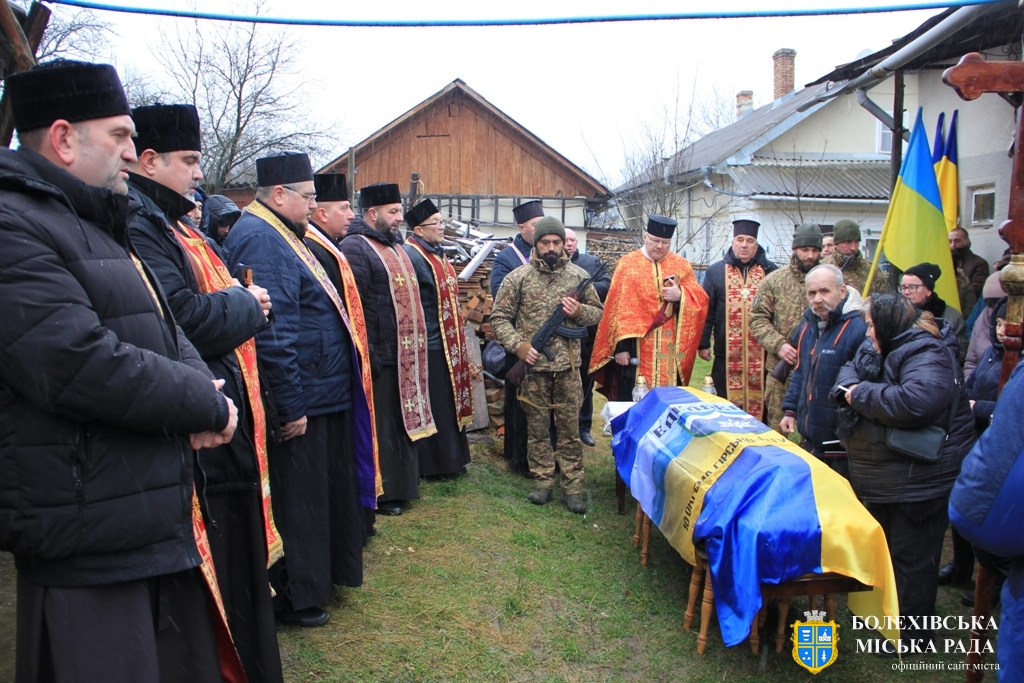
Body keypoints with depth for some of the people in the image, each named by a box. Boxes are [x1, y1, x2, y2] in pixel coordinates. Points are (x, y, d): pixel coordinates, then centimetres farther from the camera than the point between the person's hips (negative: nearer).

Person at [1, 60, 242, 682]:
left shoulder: (99, 228, 18)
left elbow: (170, 333, 16)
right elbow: (83, 365, -28)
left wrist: (202, 389, -6)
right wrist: (207, 406, -14)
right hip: (87, 542, -10)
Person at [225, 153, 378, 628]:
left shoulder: (276, 235, 15)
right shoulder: (261, 240, -19)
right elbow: (272, 334, -25)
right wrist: (290, 405, -23)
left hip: (319, 395, 11)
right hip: (300, 401, -11)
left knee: (315, 494, 20)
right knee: (296, 499, 2)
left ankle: (314, 582, 35)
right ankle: (294, 598, 17)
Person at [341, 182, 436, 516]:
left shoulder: (394, 246, 17)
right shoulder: (355, 247, -13)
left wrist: (417, 347, 19)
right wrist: (366, 356, -22)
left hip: (406, 356, 9)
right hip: (379, 356, -9)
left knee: (402, 421, 15)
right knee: (380, 425, 0)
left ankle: (400, 485, 27)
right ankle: (378, 494, 11)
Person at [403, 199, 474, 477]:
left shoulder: (438, 255, 14)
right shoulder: (411, 255, -15)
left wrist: (458, 337, 19)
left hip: (447, 342, 9)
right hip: (428, 345, -9)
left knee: (449, 401, 15)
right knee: (432, 406, -1)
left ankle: (450, 458, 26)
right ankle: (432, 464, 10)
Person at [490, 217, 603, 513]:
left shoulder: (579, 275, 5)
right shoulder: (518, 277, -1)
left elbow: (598, 311, 13)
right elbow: (499, 317, 0)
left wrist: (579, 311, -9)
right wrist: (518, 345, -12)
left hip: (568, 366, 1)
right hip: (533, 365, -1)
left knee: (570, 429, 5)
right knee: (537, 428, 9)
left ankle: (573, 487, 13)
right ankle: (543, 481, 22)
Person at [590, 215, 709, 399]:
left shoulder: (682, 265, 10)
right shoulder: (627, 264, 1)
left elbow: (701, 300, 7)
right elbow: (618, 308, -4)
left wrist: (680, 296, -13)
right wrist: (621, 345, -10)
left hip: (671, 352, 3)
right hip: (636, 350, -2)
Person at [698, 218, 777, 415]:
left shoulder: (771, 272, 5)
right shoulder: (716, 271, 5)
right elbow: (706, 310, 4)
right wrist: (703, 343, 1)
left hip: (761, 355, 0)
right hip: (726, 354, 0)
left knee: (758, 403, 7)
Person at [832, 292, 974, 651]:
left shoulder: (926, 356, -25)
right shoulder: (881, 348, 6)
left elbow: (915, 402, -41)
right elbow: (850, 370, 14)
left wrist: (861, 394, -27)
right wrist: (849, 385, -11)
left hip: (919, 482, -10)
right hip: (882, 477, 10)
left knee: (912, 558, 4)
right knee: (882, 550, 24)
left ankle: (912, 637, 18)